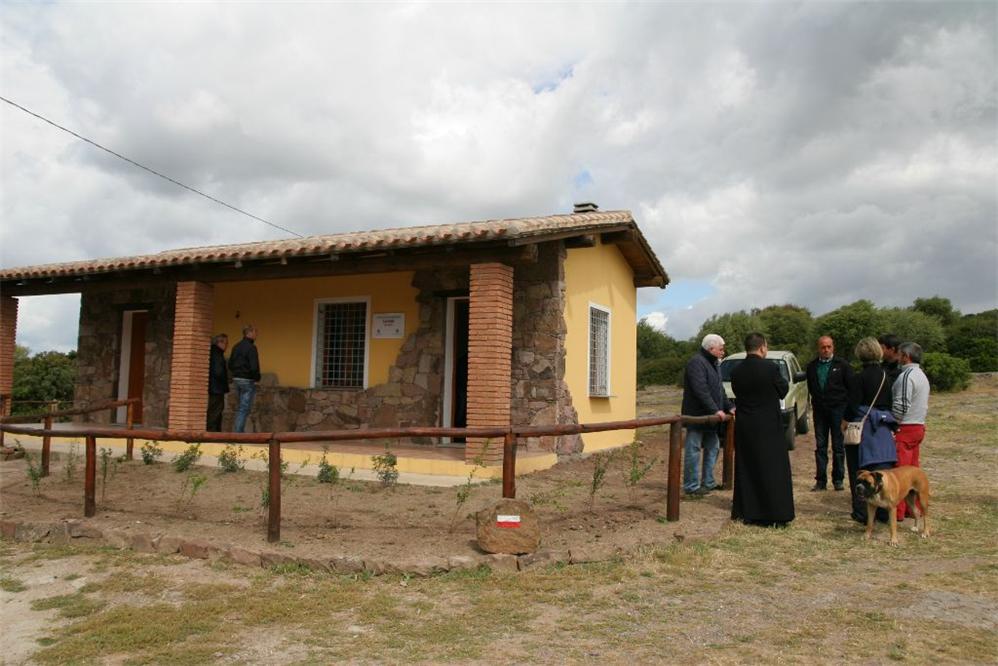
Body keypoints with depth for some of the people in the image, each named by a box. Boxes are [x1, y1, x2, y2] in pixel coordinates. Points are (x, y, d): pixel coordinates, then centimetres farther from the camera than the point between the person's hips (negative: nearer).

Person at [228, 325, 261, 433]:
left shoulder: (236, 347, 11)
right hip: (247, 380, -8)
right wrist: (257, 378, -4)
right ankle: (238, 431, -4)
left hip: (236, 379, 8)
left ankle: (238, 431, 19)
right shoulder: (251, 347, -15)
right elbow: (254, 367, -20)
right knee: (245, 409, -3)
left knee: (239, 408, 16)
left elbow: (230, 364, 15)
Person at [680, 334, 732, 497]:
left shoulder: (712, 364, 19)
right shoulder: (697, 363, -14)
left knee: (713, 447, 14)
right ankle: (691, 486, -2)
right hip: (697, 415, -10)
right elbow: (701, 391, -23)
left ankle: (708, 482, 24)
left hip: (709, 416, 10)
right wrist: (715, 410, -24)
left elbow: (719, 390, 25)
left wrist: (729, 407, 17)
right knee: (694, 450, -6)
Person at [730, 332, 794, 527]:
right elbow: (783, 390, -2)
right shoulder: (770, 368, -15)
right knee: (774, 470, 4)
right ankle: (776, 514, 6)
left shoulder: (736, 372, -2)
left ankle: (745, 512, 20)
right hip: (768, 426, -5)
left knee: (745, 469, 13)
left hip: (744, 427, 5)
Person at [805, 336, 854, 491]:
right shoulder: (812, 366, 8)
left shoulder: (841, 365, -1)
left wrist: (846, 405, -3)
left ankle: (838, 480, 11)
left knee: (838, 446, 2)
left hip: (838, 408, -3)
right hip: (819, 410, 3)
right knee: (820, 446, 4)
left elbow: (851, 386, 1)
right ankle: (821, 480, 8)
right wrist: (816, 400, 8)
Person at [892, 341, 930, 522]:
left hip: (905, 428, -10)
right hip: (919, 426, 10)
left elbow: (901, 406, -21)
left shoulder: (907, 376, -16)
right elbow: (924, 404, 20)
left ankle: (897, 512, -2)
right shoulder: (922, 375, 16)